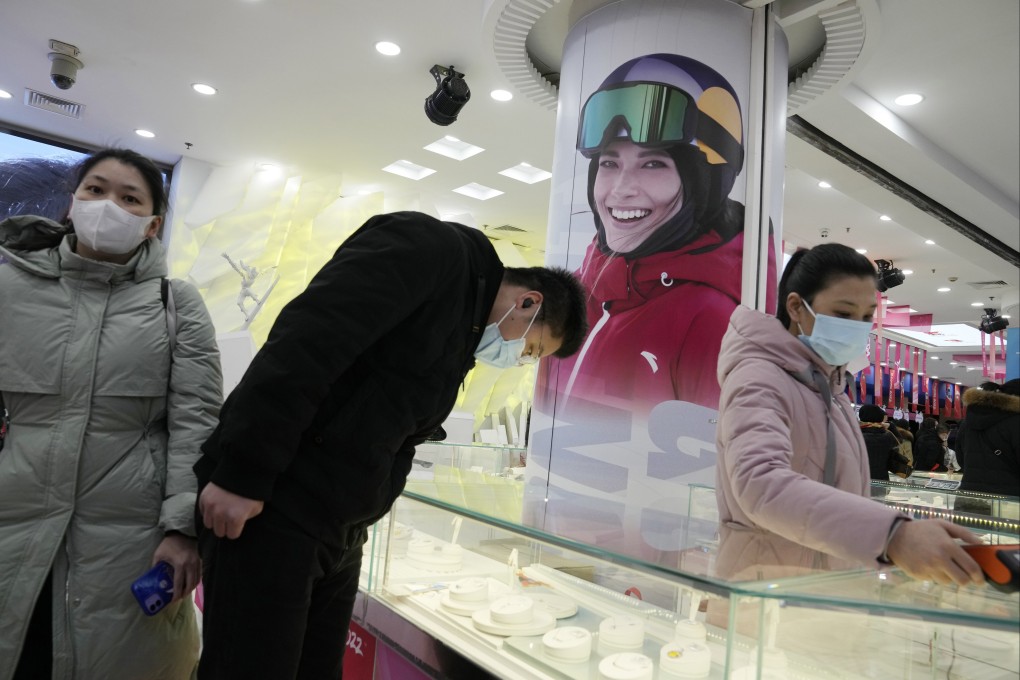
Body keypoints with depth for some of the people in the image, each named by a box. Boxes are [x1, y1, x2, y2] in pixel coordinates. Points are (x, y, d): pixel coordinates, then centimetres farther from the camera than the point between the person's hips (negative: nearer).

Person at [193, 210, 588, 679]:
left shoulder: (462, 338, 17)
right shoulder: (430, 248, -11)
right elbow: (307, 336, -22)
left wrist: (356, 523, 14)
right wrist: (242, 475, -25)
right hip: (270, 506, -9)